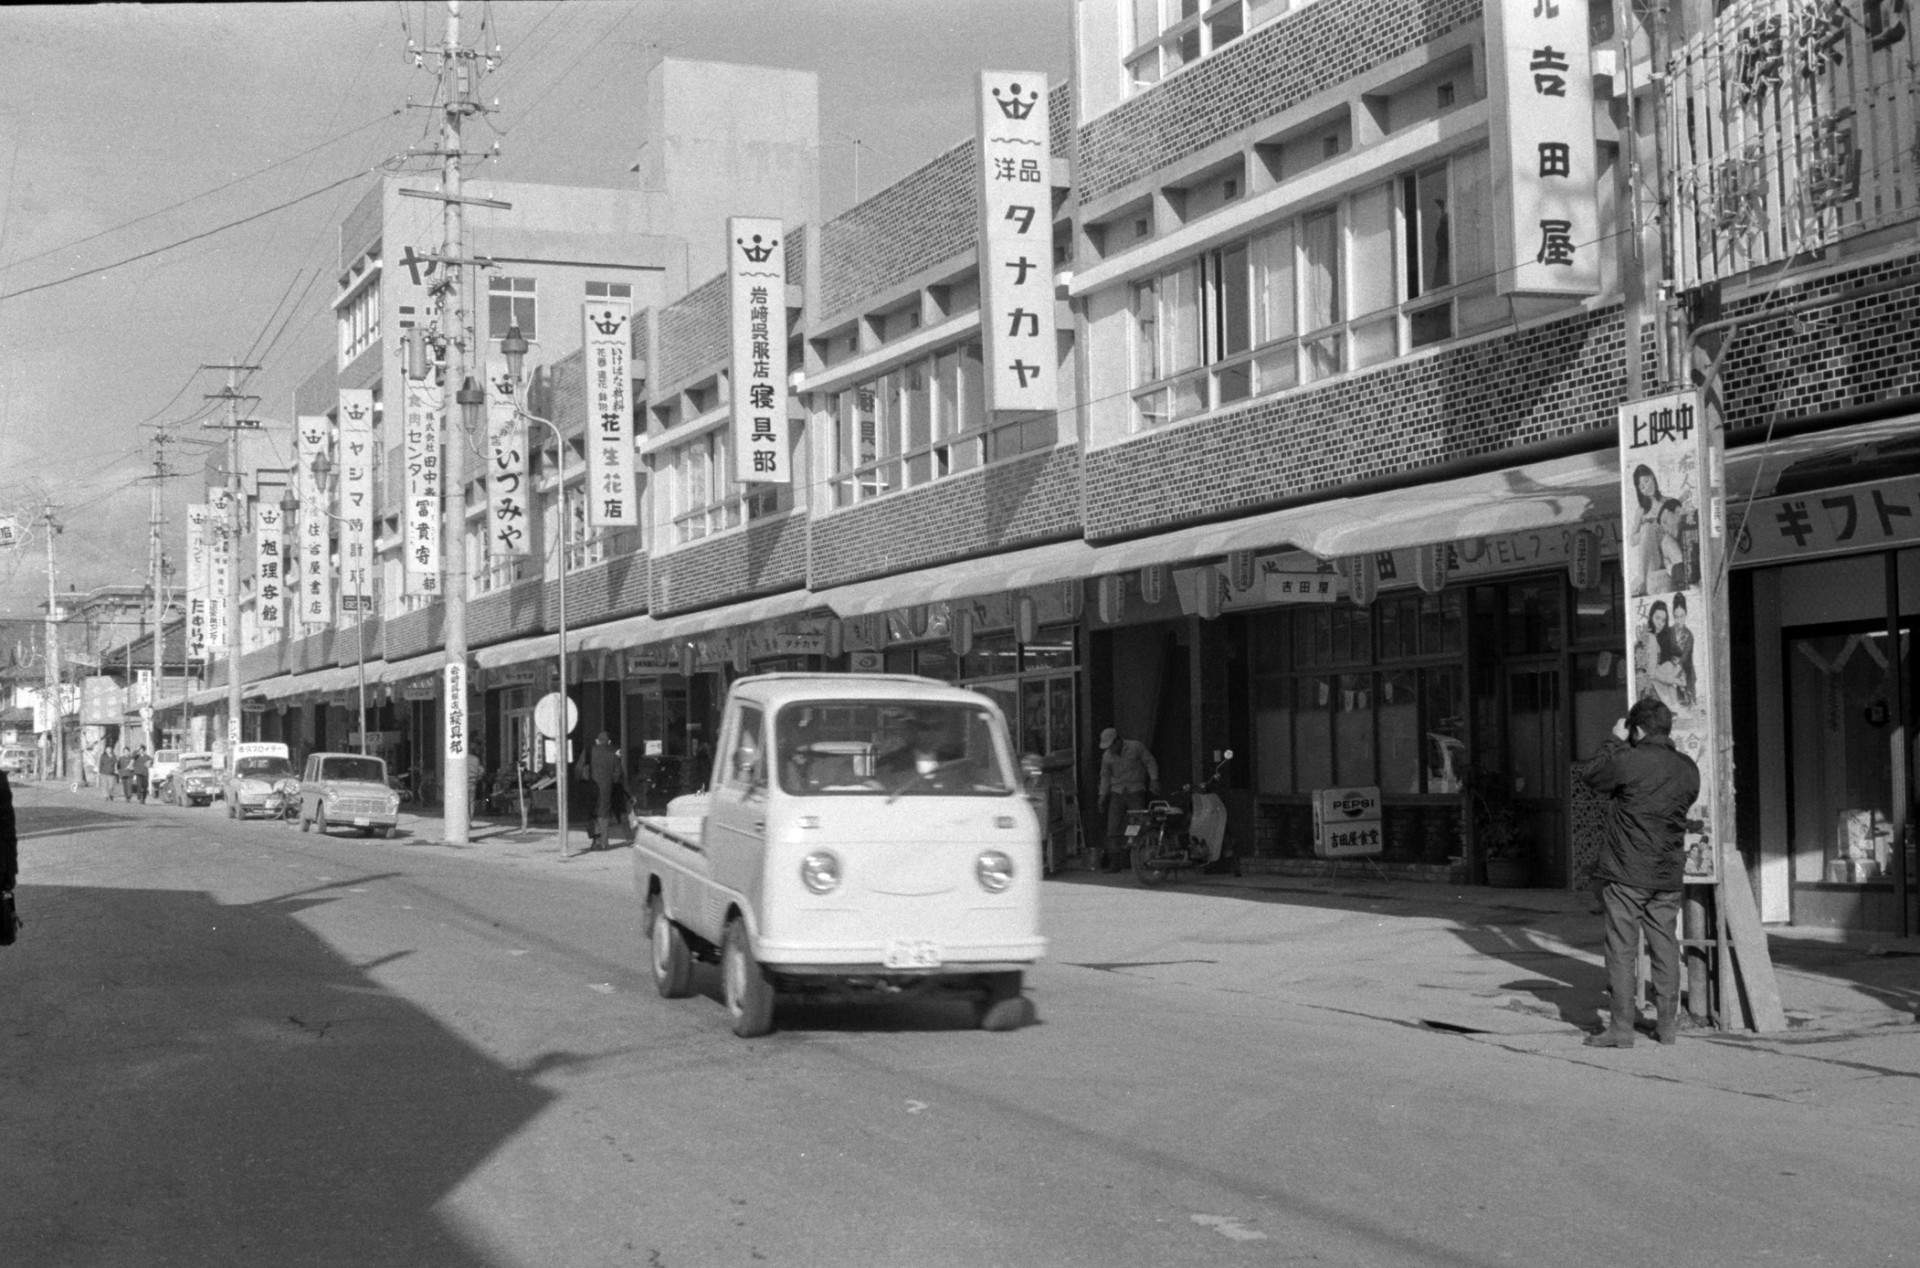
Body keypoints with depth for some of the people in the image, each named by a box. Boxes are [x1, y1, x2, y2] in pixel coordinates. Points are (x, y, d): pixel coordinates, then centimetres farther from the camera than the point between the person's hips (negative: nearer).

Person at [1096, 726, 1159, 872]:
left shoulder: (1136, 747, -4)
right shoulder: (1107, 756, 6)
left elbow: (1150, 762, 3)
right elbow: (1105, 775, 16)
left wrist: (1154, 780, -8)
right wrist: (1102, 795, 8)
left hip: (1136, 792, -3)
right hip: (1117, 793, 3)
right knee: (1113, 829, -4)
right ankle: (1115, 863, -1)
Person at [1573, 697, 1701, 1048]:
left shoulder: (1628, 762, -15)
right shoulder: (1688, 768, 3)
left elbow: (1584, 772, -2)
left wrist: (1615, 742, 8)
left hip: (1626, 873, -5)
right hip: (1669, 874, 5)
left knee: (1622, 947, 0)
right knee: (1665, 945, 13)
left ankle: (1621, 1027, 0)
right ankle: (1667, 1023, 17)